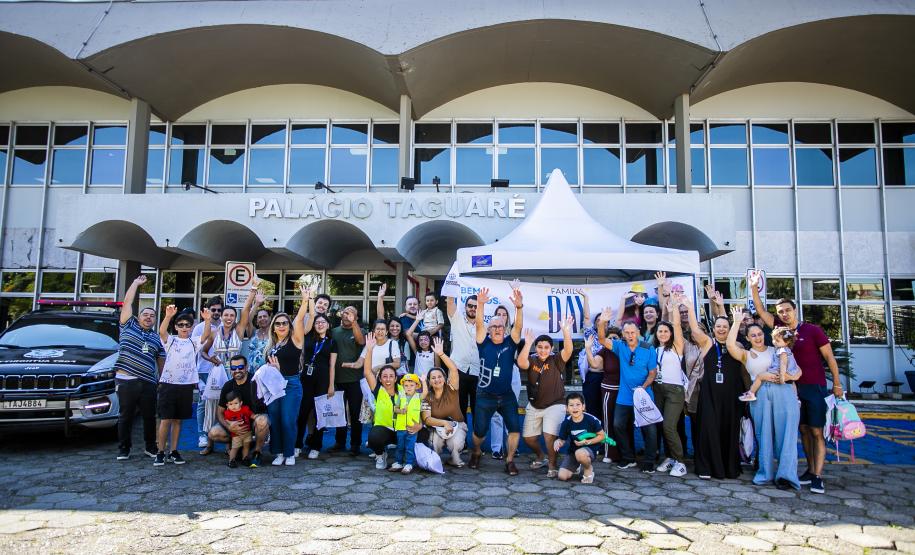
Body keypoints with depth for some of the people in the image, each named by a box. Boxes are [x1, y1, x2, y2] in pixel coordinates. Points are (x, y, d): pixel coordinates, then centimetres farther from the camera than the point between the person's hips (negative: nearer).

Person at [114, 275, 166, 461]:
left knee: (150, 417, 8)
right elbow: (127, 302, 6)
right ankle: (123, 449, 16)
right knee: (126, 416, 5)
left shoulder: (157, 338, 16)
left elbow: (162, 362, 18)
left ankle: (150, 447, 20)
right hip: (126, 380, -3)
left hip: (148, 383, 3)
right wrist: (136, 283, 11)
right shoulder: (129, 326, 8)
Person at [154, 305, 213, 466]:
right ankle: (161, 453, 6)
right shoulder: (170, 340, 4)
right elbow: (162, 331, -17)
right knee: (165, 419, -2)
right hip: (168, 384, -2)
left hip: (187, 385, 3)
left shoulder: (194, 343, 10)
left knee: (178, 419, 10)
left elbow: (206, 336, -9)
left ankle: (173, 451, 18)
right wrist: (168, 315, -35)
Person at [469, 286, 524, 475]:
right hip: (485, 396, -1)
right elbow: (479, 325, -15)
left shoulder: (510, 343, 1)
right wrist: (480, 304, -30)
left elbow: (518, 326, -14)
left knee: (515, 427, -8)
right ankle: (476, 453, 38)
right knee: (480, 430, 8)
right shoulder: (484, 343, -1)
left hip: (507, 396, 1)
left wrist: (519, 307, -30)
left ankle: (510, 460, 10)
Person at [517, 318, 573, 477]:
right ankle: (540, 456, 42)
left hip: (555, 405, -4)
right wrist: (527, 343, -38)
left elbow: (568, 351, -27)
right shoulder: (531, 360, -6)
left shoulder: (556, 360, -9)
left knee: (549, 436, -19)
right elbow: (521, 363, -27)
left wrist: (566, 332, -43)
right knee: (528, 438, 12)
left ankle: (552, 466, 5)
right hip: (534, 406, 4)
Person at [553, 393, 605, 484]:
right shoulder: (566, 422, -10)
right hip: (573, 451, 4)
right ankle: (577, 467, 21)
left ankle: (589, 469, -5)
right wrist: (558, 442, -25)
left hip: (589, 449, -4)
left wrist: (587, 442, -18)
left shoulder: (591, 420, -18)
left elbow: (602, 435, -6)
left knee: (580, 453, -40)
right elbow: (562, 439, -1)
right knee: (562, 476, -12)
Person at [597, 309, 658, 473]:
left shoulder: (649, 350, -7)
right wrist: (602, 322, -32)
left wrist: (643, 387, -19)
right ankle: (628, 458, 22)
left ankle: (649, 462, 16)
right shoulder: (620, 346, -2)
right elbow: (602, 340, -15)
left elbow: (652, 372, -3)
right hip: (624, 396, 3)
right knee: (618, 426, 6)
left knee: (649, 428, -1)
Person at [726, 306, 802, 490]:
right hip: (760, 395, 1)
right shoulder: (746, 355, 15)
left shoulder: (776, 350, 17)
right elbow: (730, 345, -5)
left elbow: (797, 369, 13)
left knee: (786, 432, -8)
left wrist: (790, 376, -9)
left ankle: (786, 474, -8)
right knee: (764, 435, 4)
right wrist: (737, 321, -3)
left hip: (784, 392, 0)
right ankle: (766, 472, 14)